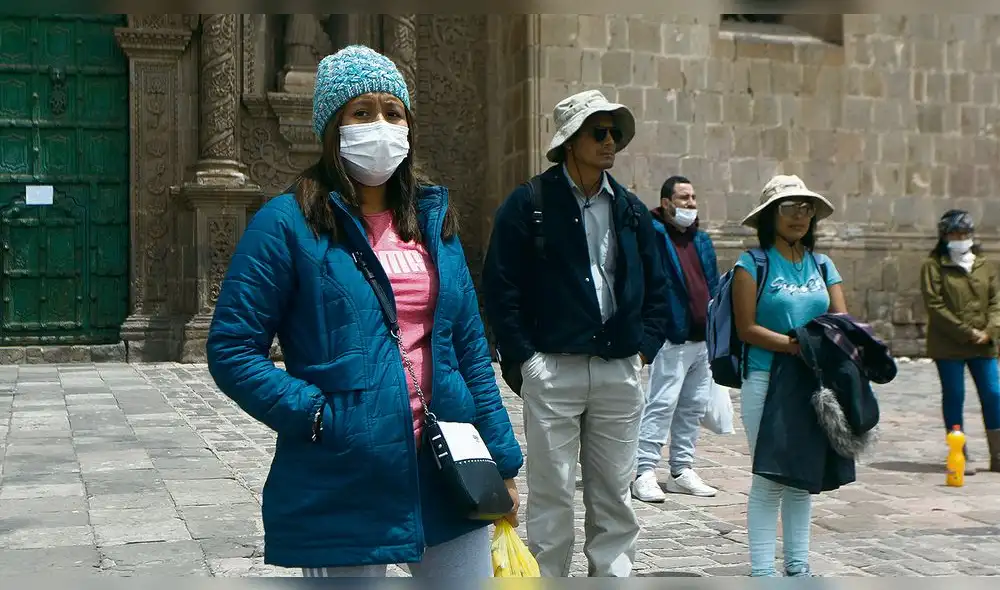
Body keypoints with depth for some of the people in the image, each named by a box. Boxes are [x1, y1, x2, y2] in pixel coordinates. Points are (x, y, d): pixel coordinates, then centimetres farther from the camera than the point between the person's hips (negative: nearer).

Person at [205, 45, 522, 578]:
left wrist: (501, 460, 10)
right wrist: (316, 414, -17)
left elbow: (469, 347, 13)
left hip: (447, 470, 5)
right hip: (343, 489, -5)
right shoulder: (289, 223, -5)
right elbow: (232, 350, -7)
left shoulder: (434, 219, 11)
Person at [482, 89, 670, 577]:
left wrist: (645, 347, 7)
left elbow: (656, 287, 17)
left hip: (619, 371, 4)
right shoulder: (528, 204, -3)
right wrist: (524, 356, -9)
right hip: (553, 369, -4)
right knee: (551, 495, 2)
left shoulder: (632, 210, 11)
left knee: (614, 494, 11)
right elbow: (499, 288, -5)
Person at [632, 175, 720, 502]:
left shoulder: (702, 241, 17)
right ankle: (644, 473, -4)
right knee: (661, 405, -9)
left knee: (694, 408, 12)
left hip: (704, 340, 8)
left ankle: (682, 470, 21)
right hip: (672, 340, -8)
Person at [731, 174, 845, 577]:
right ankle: (762, 571, 7)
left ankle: (798, 565, 23)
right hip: (766, 381, -5)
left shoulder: (822, 265, 12)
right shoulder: (752, 264, -3)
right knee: (770, 478, -1)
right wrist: (796, 344, -22)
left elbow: (842, 320, 5)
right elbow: (747, 329, -11)